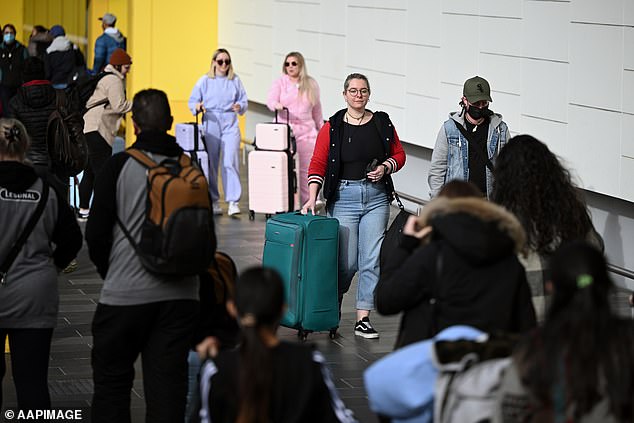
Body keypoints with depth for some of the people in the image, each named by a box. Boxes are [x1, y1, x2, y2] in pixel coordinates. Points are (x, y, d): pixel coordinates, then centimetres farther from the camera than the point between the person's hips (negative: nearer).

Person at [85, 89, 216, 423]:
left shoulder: (119, 166, -6)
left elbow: (96, 233, -5)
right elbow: (208, 240, 8)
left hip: (124, 295, -3)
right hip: (180, 296, 3)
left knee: (111, 382, 10)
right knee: (169, 387, 4)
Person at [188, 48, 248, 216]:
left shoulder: (235, 80, 10)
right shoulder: (204, 81, 6)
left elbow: (244, 101, 11)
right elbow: (192, 101, 6)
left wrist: (240, 106, -11)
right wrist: (197, 107, -16)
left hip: (230, 126, 0)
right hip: (210, 125, 0)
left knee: (230, 163, -11)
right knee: (211, 164, 2)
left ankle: (233, 202, -11)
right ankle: (213, 201, 13)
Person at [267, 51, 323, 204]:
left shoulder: (311, 84, 12)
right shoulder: (280, 83, 6)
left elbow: (316, 109, 20)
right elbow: (270, 100, -8)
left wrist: (321, 127, 24)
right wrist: (276, 105, -31)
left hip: (306, 131, 1)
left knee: (306, 168, -3)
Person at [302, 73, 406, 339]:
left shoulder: (382, 123, 7)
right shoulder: (332, 127, -1)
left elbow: (399, 154, 15)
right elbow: (318, 164, -5)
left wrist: (385, 167, -6)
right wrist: (312, 197, -16)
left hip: (376, 197, 2)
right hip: (343, 196, -2)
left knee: (372, 259, -2)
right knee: (347, 262, -2)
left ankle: (363, 319, 4)